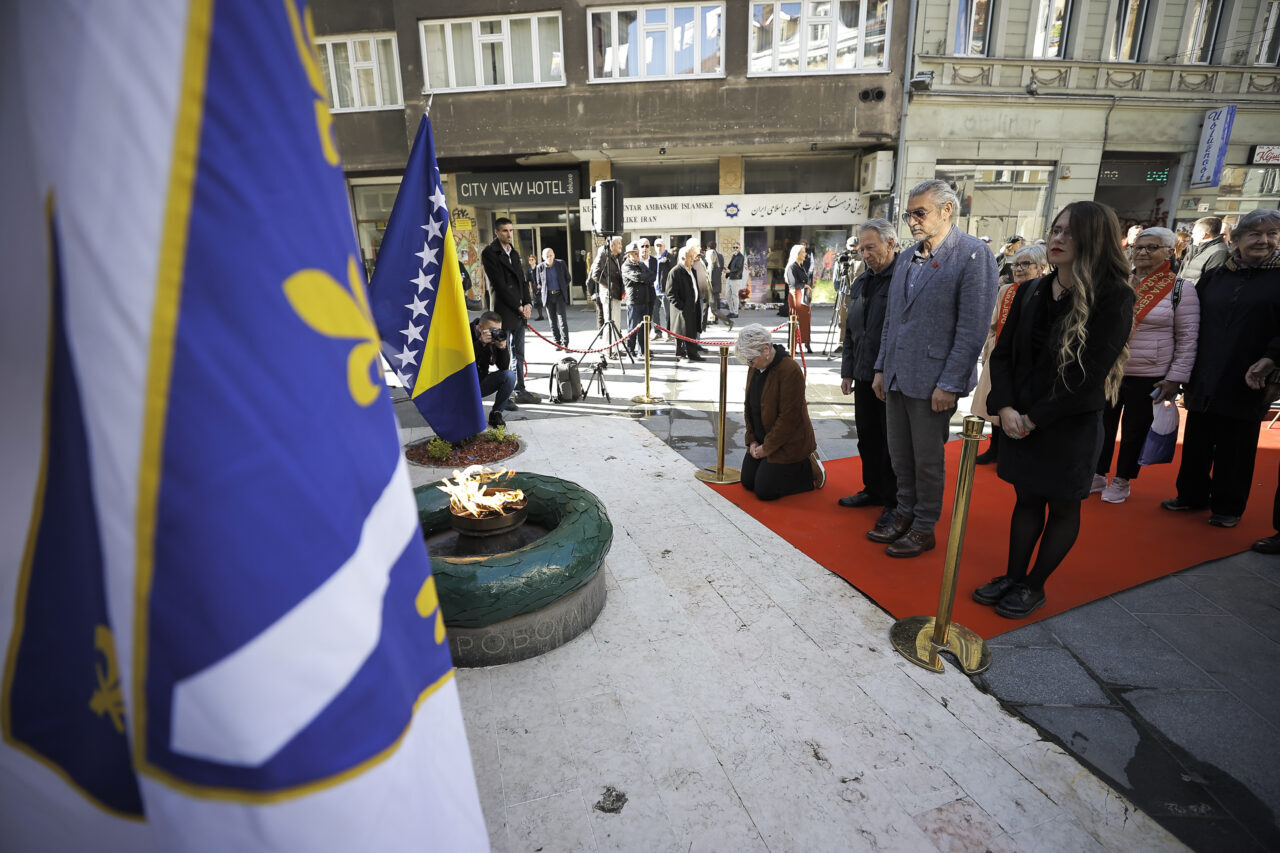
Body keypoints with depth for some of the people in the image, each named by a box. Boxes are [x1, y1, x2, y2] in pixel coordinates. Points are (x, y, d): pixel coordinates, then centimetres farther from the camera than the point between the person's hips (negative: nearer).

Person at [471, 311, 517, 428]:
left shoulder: (497, 337, -6)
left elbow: (504, 367, -11)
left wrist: (503, 347, -27)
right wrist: (480, 343, -39)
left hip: (481, 384, 4)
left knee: (510, 375, -19)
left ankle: (495, 413, -5)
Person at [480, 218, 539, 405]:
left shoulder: (513, 252, 19)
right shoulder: (489, 253, -6)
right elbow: (499, 284, -12)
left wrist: (528, 303, 2)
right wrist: (518, 307, -12)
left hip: (519, 311, 7)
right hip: (504, 312, -7)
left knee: (518, 354, 10)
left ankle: (520, 391, 16)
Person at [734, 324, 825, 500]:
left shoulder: (790, 370, -24)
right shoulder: (755, 368, 2)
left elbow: (788, 417, -24)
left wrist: (767, 448, -18)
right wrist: (752, 440, 2)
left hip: (787, 444, -8)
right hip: (762, 439, 9)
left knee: (764, 490, -9)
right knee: (747, 482, 10)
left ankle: (811, 469, 11)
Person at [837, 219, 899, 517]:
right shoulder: (861, 283, 13)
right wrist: (847, 371, 15)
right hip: (864, 375, 7)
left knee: (892, 442, 4)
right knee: (867, 436, 15)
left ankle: (895, 503, 19)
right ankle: (873, 490, 32)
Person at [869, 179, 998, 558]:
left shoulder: (974, 255, -10)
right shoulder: (907, 258, 12)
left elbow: (973, 328, -14)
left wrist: (949, 384, -17)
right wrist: (881, 368, 13)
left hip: (933, 380, -6)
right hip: (896, 377, 6)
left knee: (928, 460, 7)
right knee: (900, 456, 15)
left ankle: (924, 528, 23)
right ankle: (904, 515, 32)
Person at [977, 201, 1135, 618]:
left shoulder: (1114, 298, -12)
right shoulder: (1031, 292, 3)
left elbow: (1090, 374, -17)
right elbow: (1002, 354, 3)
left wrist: (1035, 418, -14)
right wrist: (1005, 408, -10)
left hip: (1072, 424, -4)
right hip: (1021, 420, 5)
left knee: (1063, 506, 10)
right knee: (1027, 498, 14)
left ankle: (1034, 587, 22)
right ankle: (1013, 577, 25)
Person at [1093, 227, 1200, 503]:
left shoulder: (1180, 289, -4)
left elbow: (1187, 339, -4)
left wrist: (1175, 378, -9)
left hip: (1148, 377, -3)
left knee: (1135, 430, 8)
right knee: (1103, 425, 10)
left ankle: (1122, 481, 23)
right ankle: (1097, 476, 25)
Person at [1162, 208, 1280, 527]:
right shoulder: (1214, 277, 8)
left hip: (1246, 382, -3)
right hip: (1204, 381, 3)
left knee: (1235, 448, 6)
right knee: (1197, 442, 12)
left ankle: (1228, 507, 19)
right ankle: (1192, 495, 28)